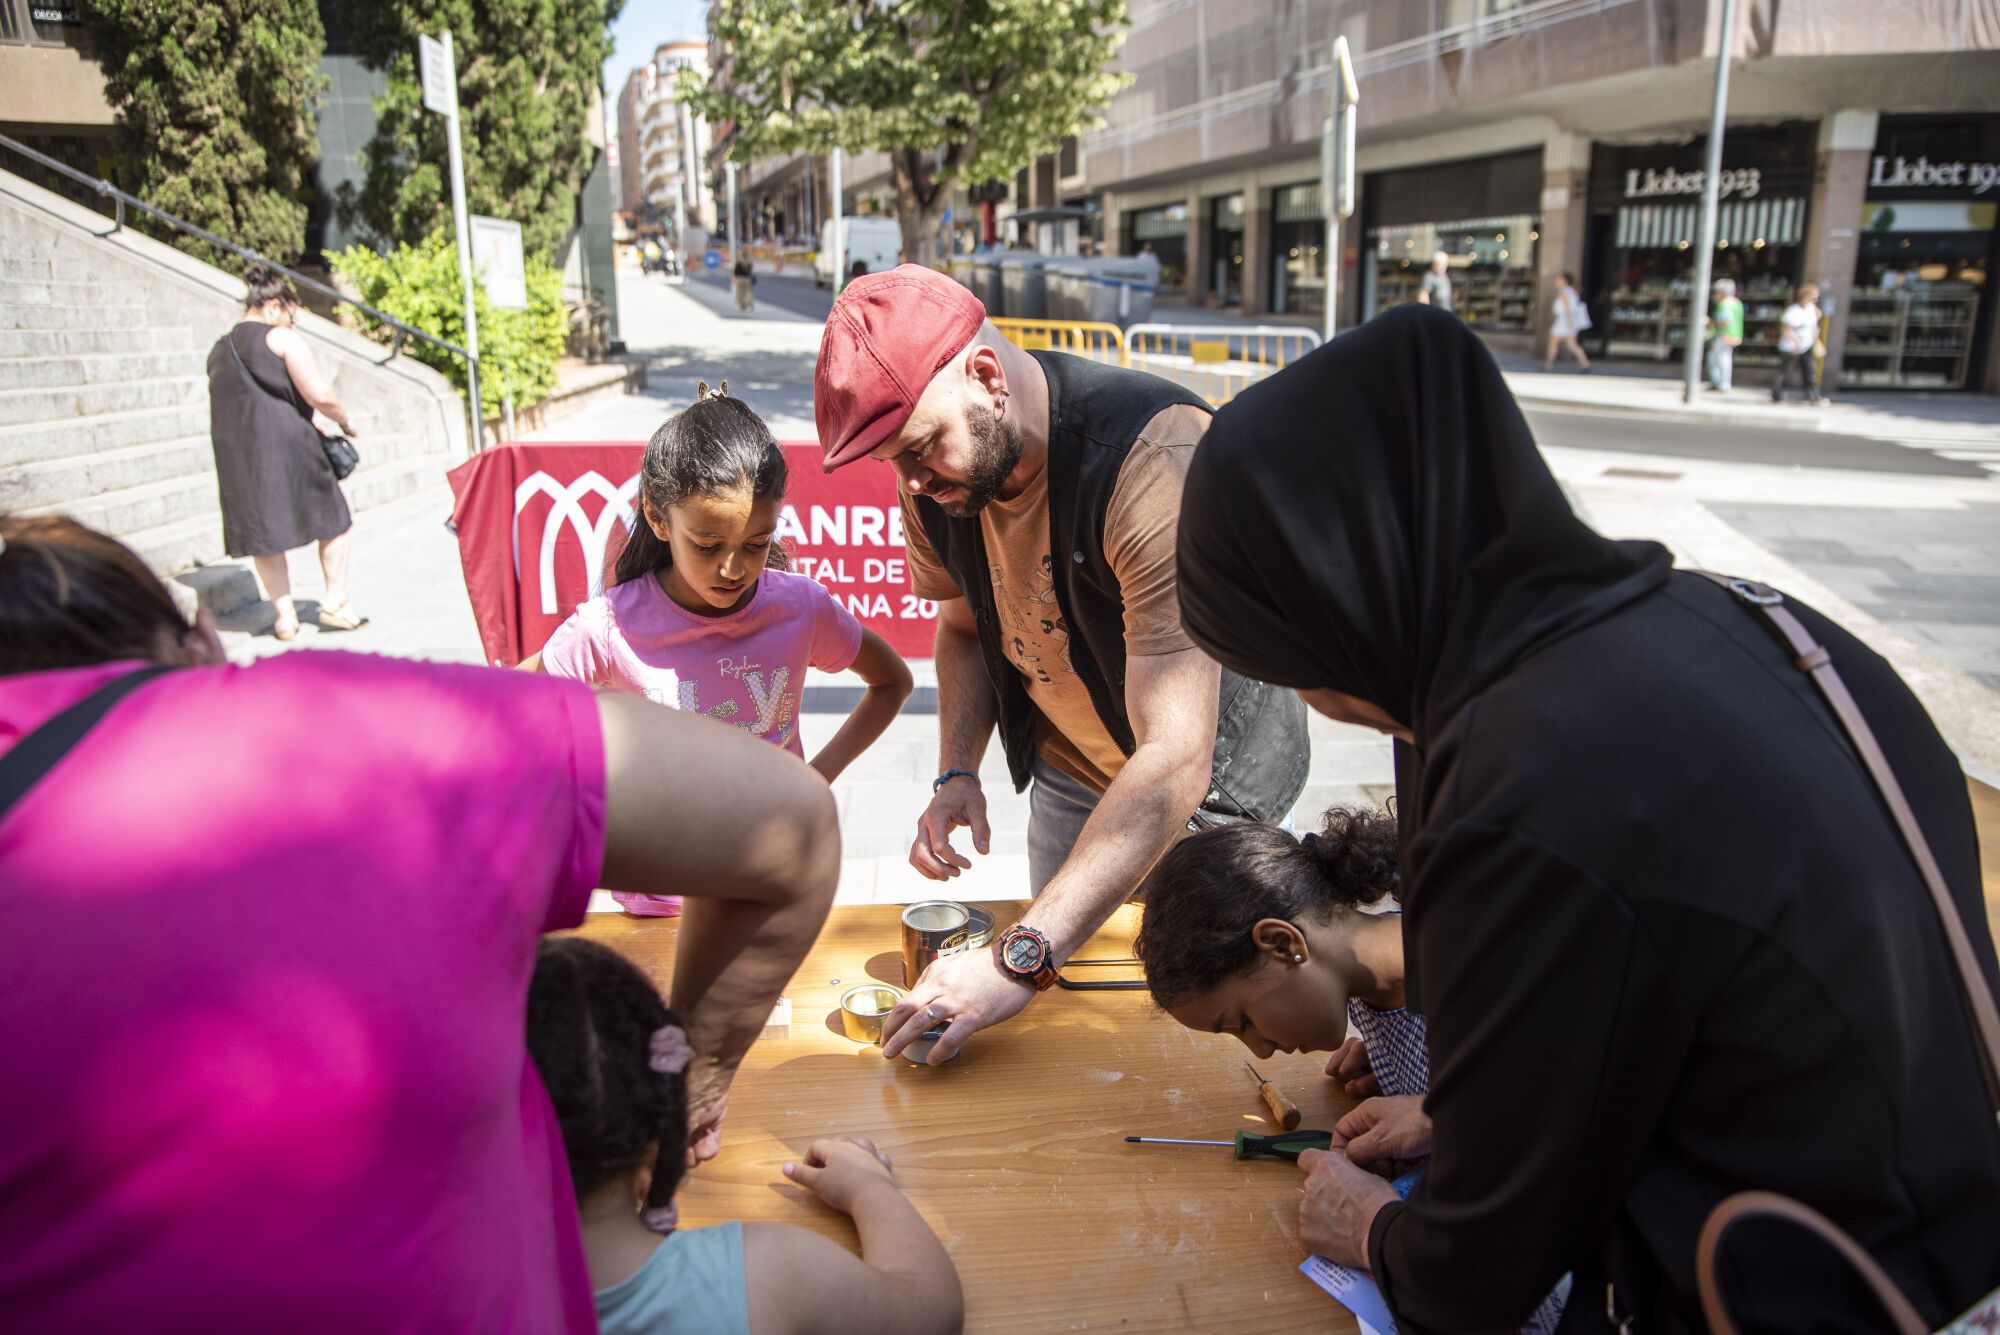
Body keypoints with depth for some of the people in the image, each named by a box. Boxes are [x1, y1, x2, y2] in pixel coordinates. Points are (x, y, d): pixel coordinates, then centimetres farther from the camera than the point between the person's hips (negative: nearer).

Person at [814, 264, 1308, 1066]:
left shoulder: (1156, 459, -38)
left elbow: (1175, 760, -42)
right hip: (1067, 770, 6)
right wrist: (956, 773, -11)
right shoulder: (937, 474, -15)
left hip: (1210, 781, -5)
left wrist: (1019, 959, -46)